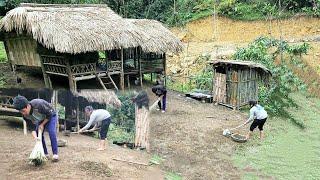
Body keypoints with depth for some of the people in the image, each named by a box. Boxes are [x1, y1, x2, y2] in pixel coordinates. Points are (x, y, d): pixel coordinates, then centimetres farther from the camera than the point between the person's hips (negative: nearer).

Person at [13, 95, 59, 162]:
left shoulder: (38, 105, -41)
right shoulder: (25, 115, -21)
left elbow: (49, 114, -27)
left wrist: (42, 124, -20)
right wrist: (35, 137, -35)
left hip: (50, 116, -6)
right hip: (41, 119, 6)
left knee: (52, 133, -20)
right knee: (39, 135, -4)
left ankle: (55, 153, -15)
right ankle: (45, 153, 9)